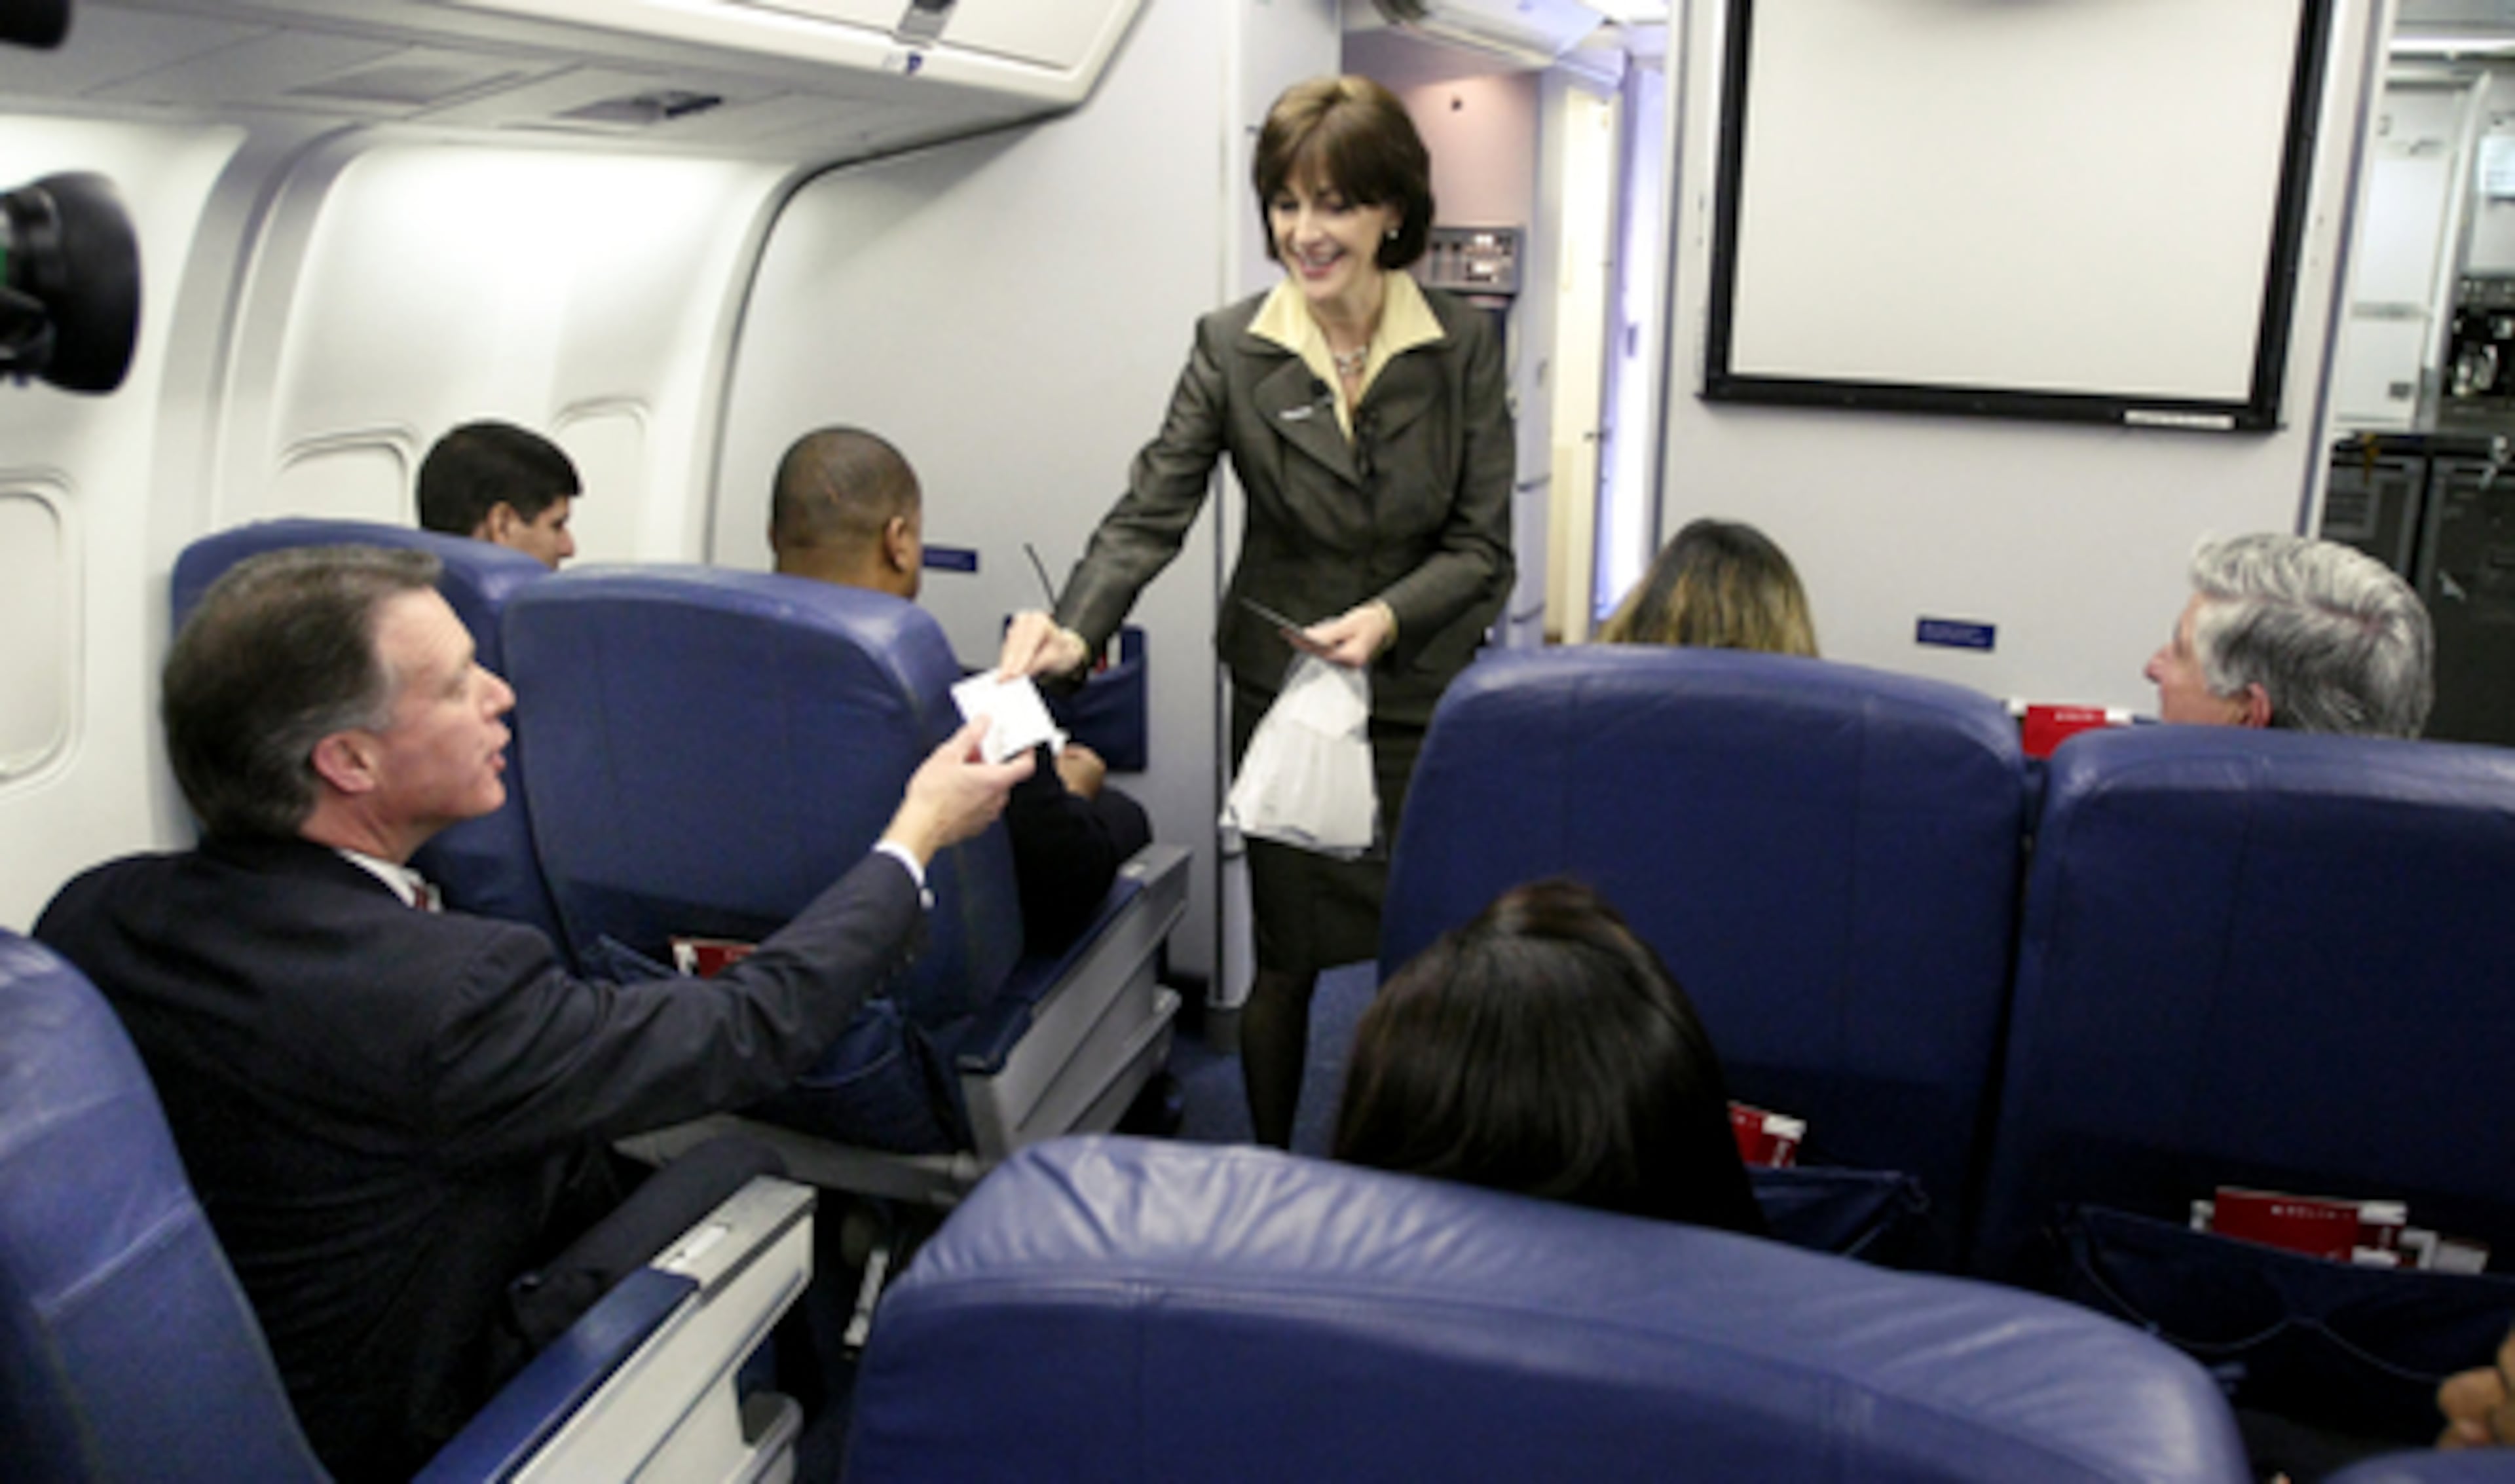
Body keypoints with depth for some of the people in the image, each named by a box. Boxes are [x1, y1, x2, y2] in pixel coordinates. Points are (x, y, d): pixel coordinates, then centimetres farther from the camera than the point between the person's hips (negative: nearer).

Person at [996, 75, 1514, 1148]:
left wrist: (1389, 617, -22)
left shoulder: (1462, 346, -4)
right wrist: (1076, 629, -29)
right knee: (1287, 960, 9)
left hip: (1426, 697, 1)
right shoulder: (1231, 347, -5)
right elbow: (1150, 513, -12)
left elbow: (1483, 545, -4)